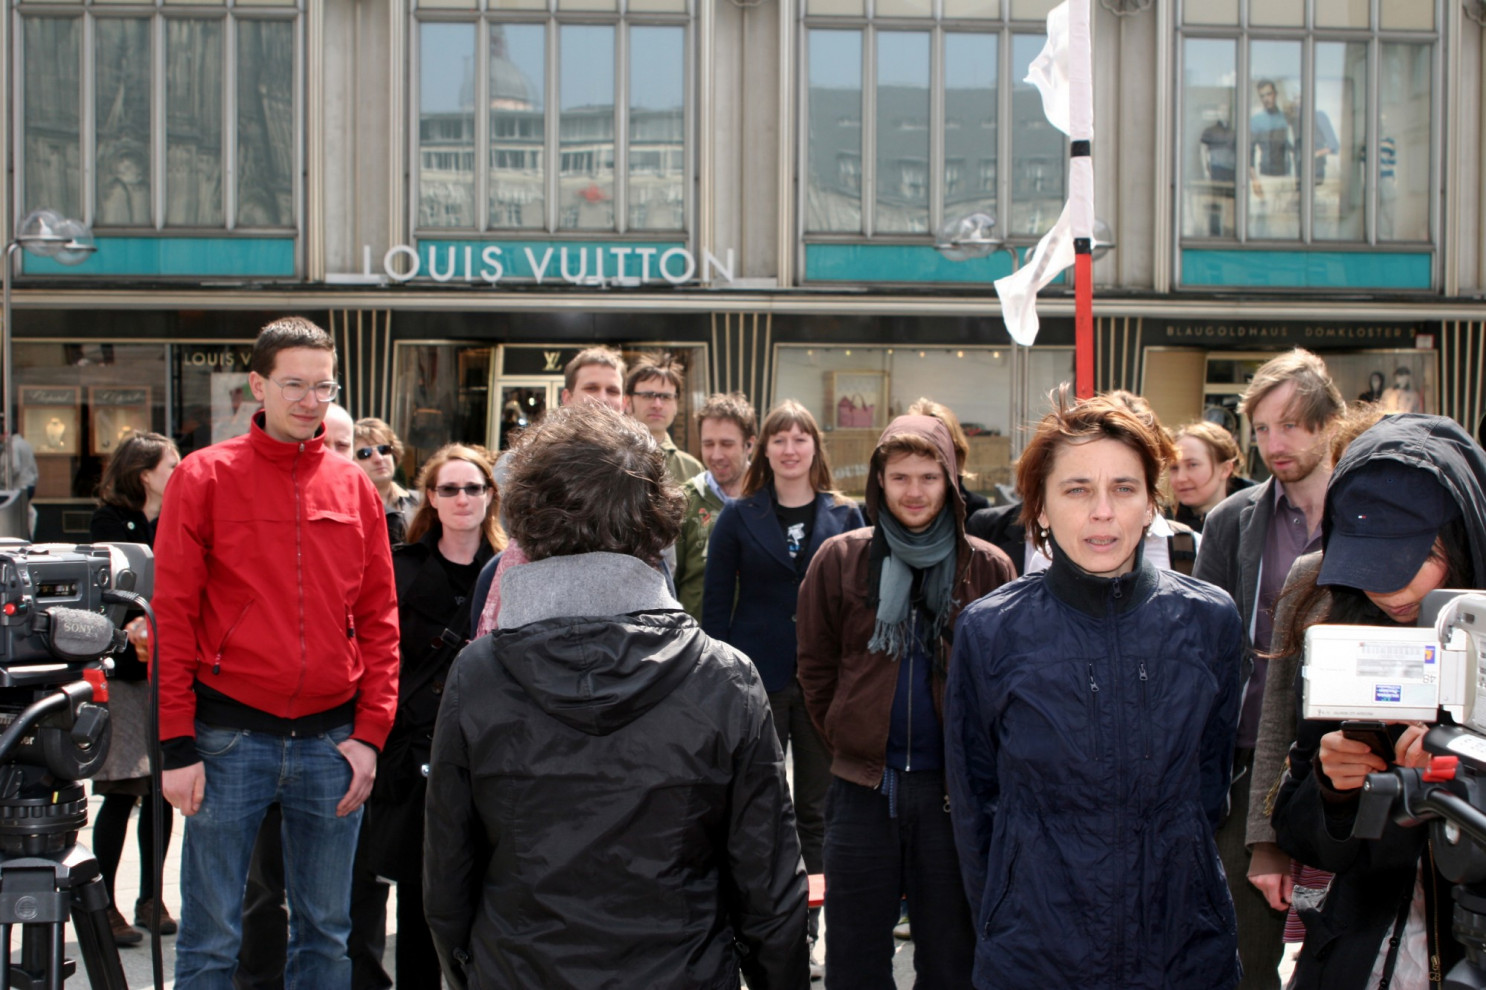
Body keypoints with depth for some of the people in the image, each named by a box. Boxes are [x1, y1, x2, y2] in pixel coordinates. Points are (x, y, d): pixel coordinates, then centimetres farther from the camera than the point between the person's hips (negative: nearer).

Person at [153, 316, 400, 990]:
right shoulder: (205, 477, -1)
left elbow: (379, 619, 8)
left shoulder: (355, 489, 8)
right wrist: (178, 746, -8)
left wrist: (370, 732, 0)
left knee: (326, 932, 11)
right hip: (230, 738, -3)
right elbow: (173, 616, -3)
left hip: (331, 742, 3)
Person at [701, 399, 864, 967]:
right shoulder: (739, 517, 3)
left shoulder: (845, 516, 5)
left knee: (817, 809, 9)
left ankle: (814, 924, 20)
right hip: (758, 680, -1)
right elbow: (716, 602, 2)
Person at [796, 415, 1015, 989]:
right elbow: (816, 668, 8)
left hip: (953, 789, 0)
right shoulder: (839, 559, 0)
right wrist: (845, 738, 4)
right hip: (861, 785, 1)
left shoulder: (988, 569, -1)